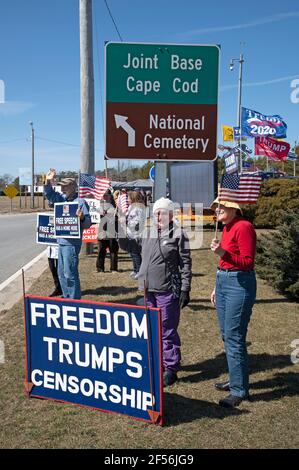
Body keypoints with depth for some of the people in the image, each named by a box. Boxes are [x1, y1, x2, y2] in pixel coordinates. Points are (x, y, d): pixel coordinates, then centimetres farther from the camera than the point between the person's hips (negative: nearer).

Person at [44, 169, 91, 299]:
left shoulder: (80, 202, -13)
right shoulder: (62, 198, 9)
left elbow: (87, 223, -17)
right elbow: (49, 194, 22)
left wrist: (82, 218, -38)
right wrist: (48, 181, 6)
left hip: (72, 243, -9)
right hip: (61, 242, 9)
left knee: (70, 273, -6)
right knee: (62, 273, 16)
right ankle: (67, 297, 28)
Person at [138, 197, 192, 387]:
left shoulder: (178, 234, -6)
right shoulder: (148, 233, 12)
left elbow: (186, 264, -8)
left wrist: (185, 289, -10)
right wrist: (142, 282, 18)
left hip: (167, 291, -7)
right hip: (148, 290, 7)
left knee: (168, 331, 0)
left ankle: (171, 368, 12)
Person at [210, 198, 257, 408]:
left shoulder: (244, 227, -14)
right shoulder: (227, 228, 14)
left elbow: (248, 262, -18)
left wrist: (223, 253, -30)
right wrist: (217, 288, 22)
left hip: (240, 284, -10)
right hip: (224, 281, 10)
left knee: (234, 338, -6)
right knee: (227, 335, 16)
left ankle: (240, 390, 6)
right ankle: (236, 380, 31)